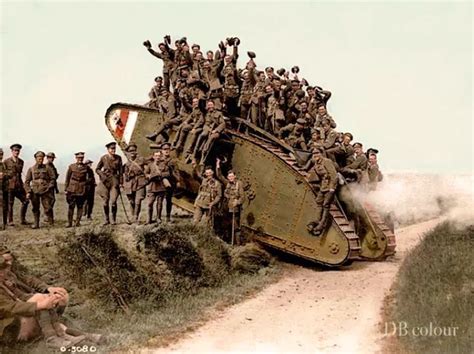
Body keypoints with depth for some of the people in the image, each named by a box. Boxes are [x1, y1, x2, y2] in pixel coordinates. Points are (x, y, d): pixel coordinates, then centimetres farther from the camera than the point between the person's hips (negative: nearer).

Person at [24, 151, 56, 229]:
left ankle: (51, 222, 9)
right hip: (35, 191, 2)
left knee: (47, 208, -8)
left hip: (45, 191, -1)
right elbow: (27, 181, 10)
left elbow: (53, 178, 9)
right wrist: (28, 192, 0)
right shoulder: (31, 169, 9)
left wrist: (49, 187, -3)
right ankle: (36, 224, 16)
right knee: (35, 209, 6)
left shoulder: (47, 168, 6)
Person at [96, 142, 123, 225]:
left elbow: (121, 171, 6)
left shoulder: (118, 158, 3)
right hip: (105, 181, 0)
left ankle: (113, 219, 6)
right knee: (105, 202, 3)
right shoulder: (103, 158, 1)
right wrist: (102, 175, -8)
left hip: (114, 181, 0)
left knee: (113, 202, -8)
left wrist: (121, 182, 1)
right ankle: (106, 219, 15)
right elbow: (97, 169, 10)